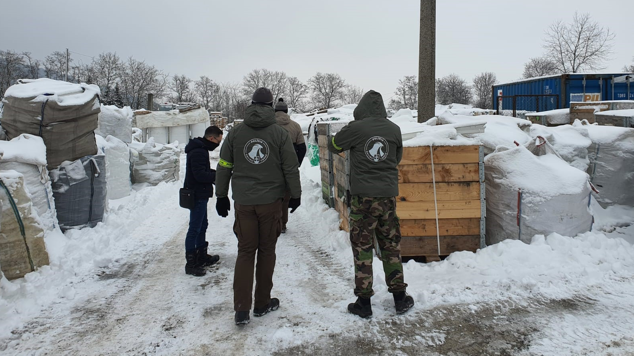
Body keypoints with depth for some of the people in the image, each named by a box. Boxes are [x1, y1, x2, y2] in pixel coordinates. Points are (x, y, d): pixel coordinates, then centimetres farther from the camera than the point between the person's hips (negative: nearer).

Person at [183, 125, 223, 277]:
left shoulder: (200, 149, 14)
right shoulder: (198, 152, -20)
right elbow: (200, 175, -26)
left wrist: (214, 173, 2)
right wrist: (218, 175, -18)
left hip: (200, 195, 11)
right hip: (198, 195, -11)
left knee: (202, 226, 19)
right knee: (195, 229, -4)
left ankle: (202, 257, 31)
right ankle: (191, 264, 3)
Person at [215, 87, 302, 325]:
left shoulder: (235, 133, 3)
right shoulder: (280, 133, -3)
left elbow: (224, 167, 6)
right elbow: (291, 168, -2)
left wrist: (221, 196, 15)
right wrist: (295, 195, 10)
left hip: (243, 202, 2)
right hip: (270, 201, -1)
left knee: (245, 251, 8)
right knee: (266, 251, 11)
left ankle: (241, 308, 3)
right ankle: (262, 303, 20)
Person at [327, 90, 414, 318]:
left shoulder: (355, 128, -7)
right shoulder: (394, 129, 3)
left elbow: (333, 146, 7)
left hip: (363, 196, -3)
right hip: (388, 195, 3)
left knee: (362, 249, 5)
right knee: (391, 246, 14)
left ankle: (364, 302, 11)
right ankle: (400, 297, 22)